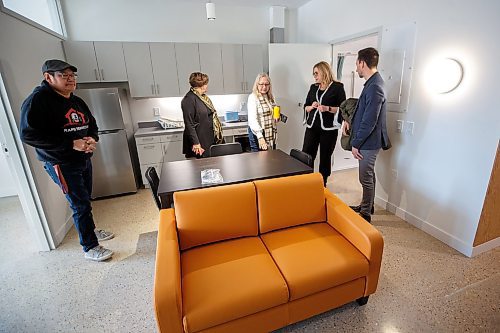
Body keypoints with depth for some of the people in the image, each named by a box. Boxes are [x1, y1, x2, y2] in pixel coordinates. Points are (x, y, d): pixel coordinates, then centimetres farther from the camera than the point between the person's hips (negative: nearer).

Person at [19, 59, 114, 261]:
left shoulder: (77, 102, 10)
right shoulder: (38, 100, -13)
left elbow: (92, 125, 18)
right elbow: (28, 135, -20)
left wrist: (92, 139, -6)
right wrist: (71, 144, -25)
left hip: (84, 160, 7)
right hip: (62, 165, -7)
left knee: (84, 201, 20)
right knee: (81, 205, -4)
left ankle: (90, 231, 39)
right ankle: (90, 248, 10)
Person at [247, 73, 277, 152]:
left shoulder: (270, 97, 10)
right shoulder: (252, 97, -10)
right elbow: (252, 119, -20)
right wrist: (260, 137, -28)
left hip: (271, 133, 6)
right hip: (258, 133, -6)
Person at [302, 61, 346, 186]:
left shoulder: (337, 87, -1)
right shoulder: (313, 87, 14)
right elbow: (305, 107, 16)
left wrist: (328, 108, -18)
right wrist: (312, 106, -6)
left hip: (328, 129, -4)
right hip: (312, 127, 4)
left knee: (325, 158, 5)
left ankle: (322, 184, 20)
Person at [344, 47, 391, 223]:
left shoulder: (375, 87, -22)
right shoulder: (373, 82, 10)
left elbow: (369, 121, -24)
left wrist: (356, 144, -17)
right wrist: (349, 120, 6)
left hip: (369, 142, -10)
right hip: (367, 140, 10)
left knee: (366, 177, 2)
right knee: (368, 175, 20)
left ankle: (365, 214, 19)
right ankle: (366, 206, 37)